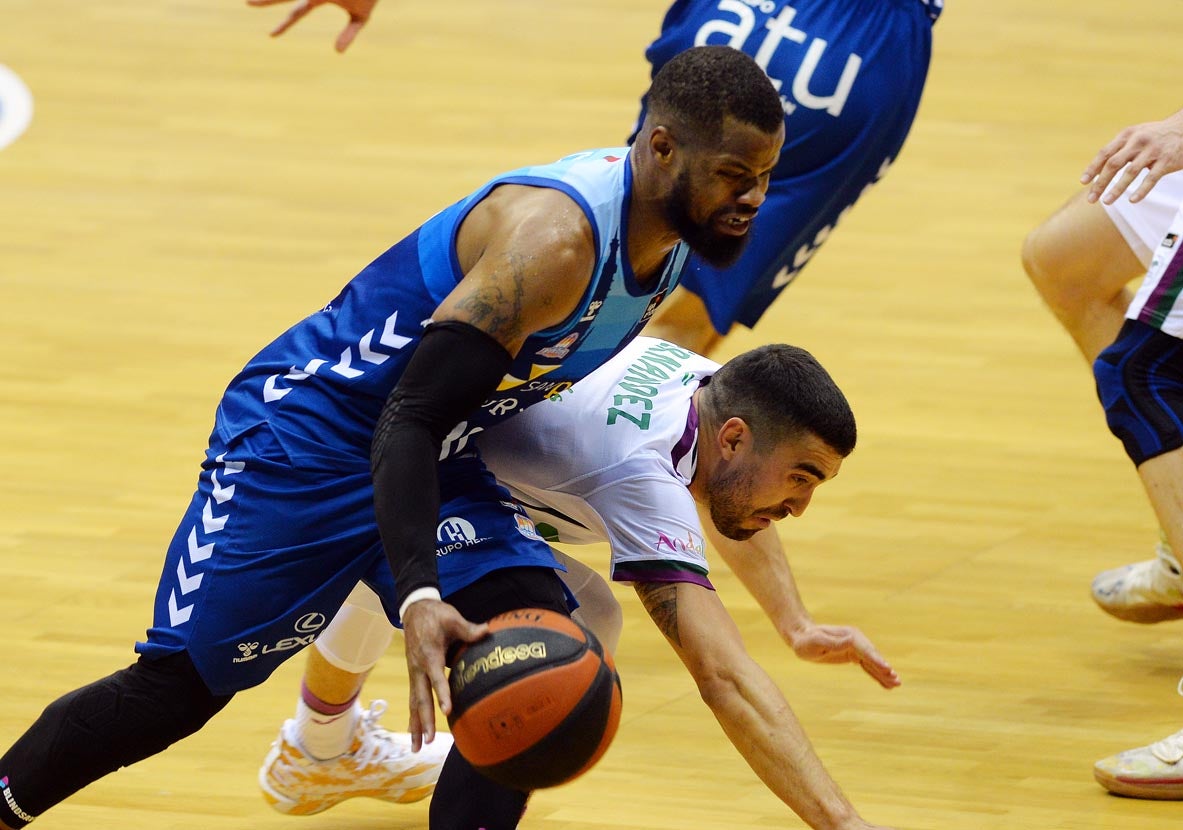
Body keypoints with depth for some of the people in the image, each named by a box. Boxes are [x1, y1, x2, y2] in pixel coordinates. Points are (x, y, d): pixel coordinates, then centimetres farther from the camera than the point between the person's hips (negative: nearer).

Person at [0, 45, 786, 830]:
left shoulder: (670, 237, -3)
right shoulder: (553, 236, -31)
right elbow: (408, 419, -33)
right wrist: (420, 599, -44)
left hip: (435, 458, 8)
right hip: (308, 437, -8)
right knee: (177, 686, -4)